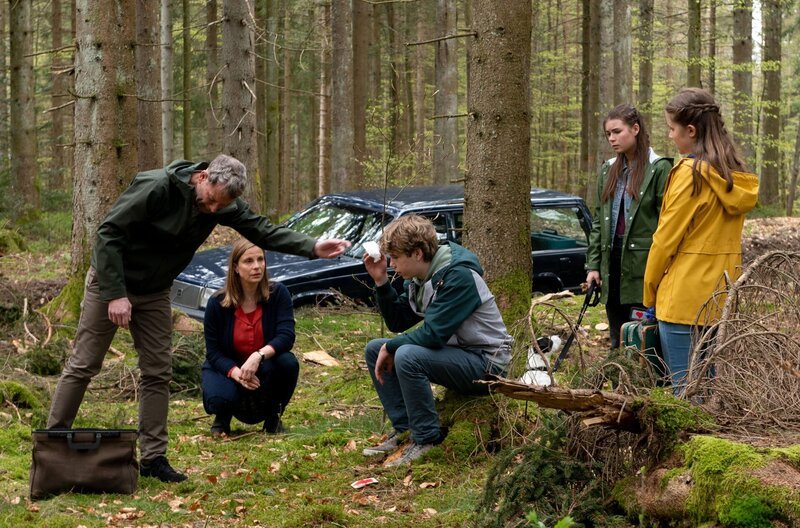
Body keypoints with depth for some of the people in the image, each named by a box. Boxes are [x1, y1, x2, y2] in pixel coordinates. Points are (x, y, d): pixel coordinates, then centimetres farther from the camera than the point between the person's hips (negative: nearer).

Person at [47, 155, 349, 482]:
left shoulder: (225, 205, -9)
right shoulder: (157, 187, -28)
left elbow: (262, 230, -5)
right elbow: (109, 232, -26)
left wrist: (313, 248, -18)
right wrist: (115, 293, -29)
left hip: (154, 292, 6)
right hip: (110, 282, -6)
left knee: (158, 372, 3)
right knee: (83, 366, -1)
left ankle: (153, 458, 9)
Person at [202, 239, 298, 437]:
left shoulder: (278, 294, -15)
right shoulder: (217, 304, -15)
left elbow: (286, 336, -25)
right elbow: (213, 352, -12)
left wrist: (259, 355, -44)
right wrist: (236, 373, -32)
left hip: (265, 371, 1)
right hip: (228, 369, -1)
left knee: (288, 362, -33)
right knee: (220, 398, -35)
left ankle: (273, 417, -3)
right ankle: (223, 417, 8)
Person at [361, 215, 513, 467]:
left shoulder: (459, 276, -24)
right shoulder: (418, 278, 3)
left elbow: (433, 334, -28)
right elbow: (398, 324, 7)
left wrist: (390, 347, -15)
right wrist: (381, 281, -4)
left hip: (484, 362, -9)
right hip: (453, 351, 10)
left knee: (407, 356, -31)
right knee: (374, 349, 5)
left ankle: (426, 439, -18)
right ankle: (403, 429, 4)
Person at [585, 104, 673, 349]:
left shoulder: (659, 168, -7)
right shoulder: (608, 170, 14)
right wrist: (593, 265, 9)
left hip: (643, 265, -7)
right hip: (613, 261, 7)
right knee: (617, 341, 12)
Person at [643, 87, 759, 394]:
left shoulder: (690, 173, -13)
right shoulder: (736, 174, 9)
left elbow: (666, 237, -10)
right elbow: (725, 236, 12)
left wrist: (649, 291, 1)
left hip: (685, 299, -8)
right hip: (721, 297, 8)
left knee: (686, 392, -3)